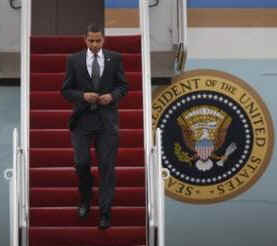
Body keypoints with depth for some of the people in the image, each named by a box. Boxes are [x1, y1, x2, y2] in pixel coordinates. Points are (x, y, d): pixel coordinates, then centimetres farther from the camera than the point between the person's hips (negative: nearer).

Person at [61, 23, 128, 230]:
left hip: (107, 119, 0)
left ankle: (105, 213, 5)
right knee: (82, 163, -2)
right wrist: (83, 96, -14)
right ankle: (85, 201, 27)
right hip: (82, 119, 0)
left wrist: (112, 96, -12)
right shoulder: (74, 60, 3)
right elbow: (66, 91, 4)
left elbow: (123, 86, 8)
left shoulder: (115, 58, 4)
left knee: (107, 166, -2)